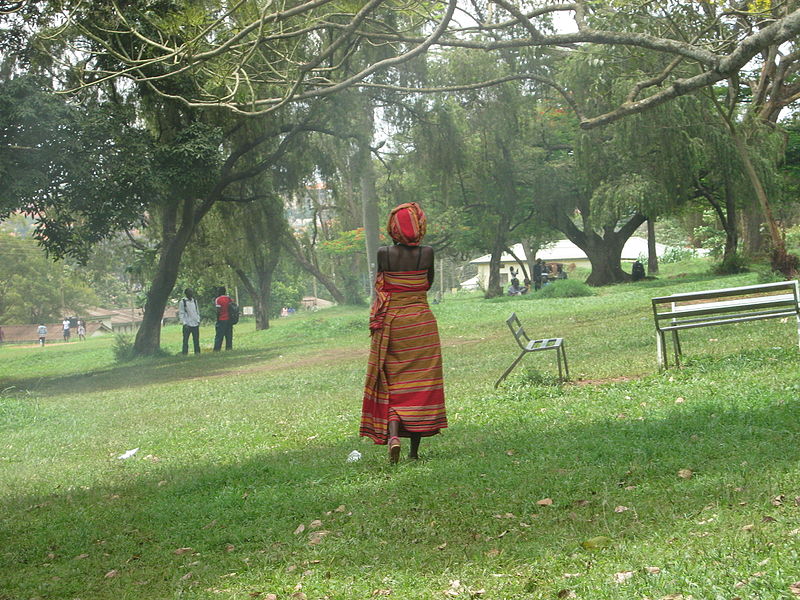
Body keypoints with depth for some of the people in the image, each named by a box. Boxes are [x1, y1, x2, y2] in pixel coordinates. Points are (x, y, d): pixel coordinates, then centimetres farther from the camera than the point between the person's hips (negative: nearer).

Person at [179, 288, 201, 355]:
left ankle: (197, 352, 12)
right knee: (185, 340, -3)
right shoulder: (182, 302, -3)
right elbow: (181, 313, -4)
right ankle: (184, 353, 1)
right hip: (187, 324, -5)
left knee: (196, 339, 6)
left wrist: (198, 320, 8)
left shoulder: (195, 300, 13)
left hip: (195, 324, 5)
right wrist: (184, 323, -11)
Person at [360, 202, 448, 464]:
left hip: (390, 323, -1)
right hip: (422, 322, 1)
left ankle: (392, 434, -17)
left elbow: (380, 285, 5)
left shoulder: (384, 253, -9)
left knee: (391, 382, 8)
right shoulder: (427, 253, -6)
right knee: (421, 383, 8)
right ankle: (415, 450, 11)